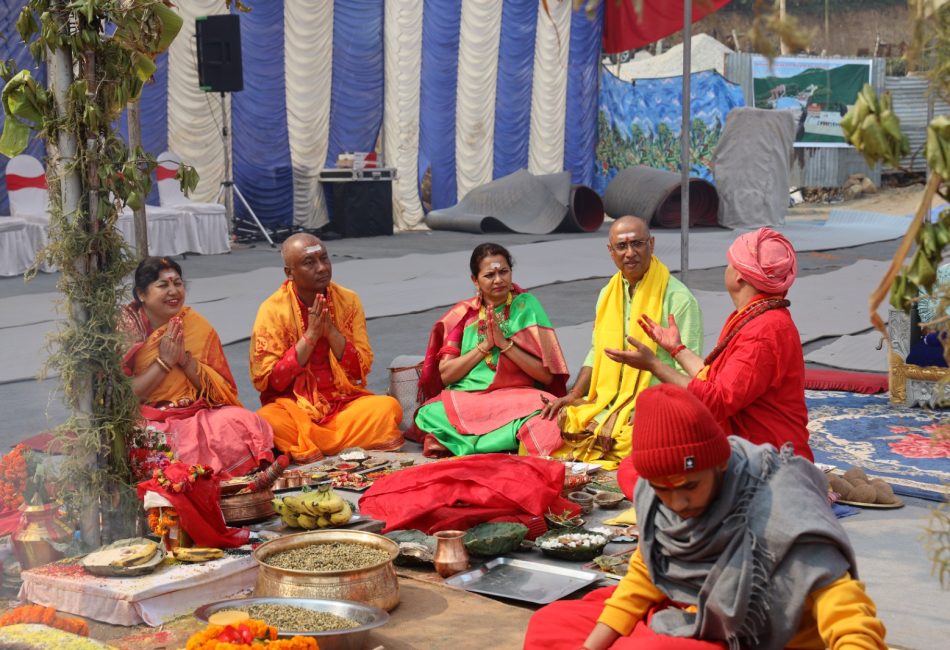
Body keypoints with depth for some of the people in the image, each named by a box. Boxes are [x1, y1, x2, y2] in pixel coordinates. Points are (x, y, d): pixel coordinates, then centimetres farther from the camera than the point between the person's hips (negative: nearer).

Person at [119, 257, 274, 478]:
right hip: (150, 422, -4)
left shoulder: (197, 325, 6)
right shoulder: (125, 328, -3)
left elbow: (222, 389, 3)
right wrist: (164, 361, -13)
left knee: (239, 423, -24)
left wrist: (186, 359, -11)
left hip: (198, 415, 4)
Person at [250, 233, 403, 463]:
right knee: (268, 421, -34)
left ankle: (303, 446, -20)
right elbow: (271, 381, -10)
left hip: (345, 403, 2)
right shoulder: (273, 310, -5)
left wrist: (331, 331, -15)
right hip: (294, 407, -2)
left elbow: (361, 370, 0)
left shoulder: (348, 301, 3)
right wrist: (310, 335, -17)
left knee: (388, 407, -25)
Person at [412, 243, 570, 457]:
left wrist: (505, 344, -11)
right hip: (465, 398, 2)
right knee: (430, 413, -31)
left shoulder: (526, 305, 5)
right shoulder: (462, 314, 12)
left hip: (517, 397, -2)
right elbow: (445, 374, 3)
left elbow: (547, 375, -2)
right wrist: (484, 346, -7)